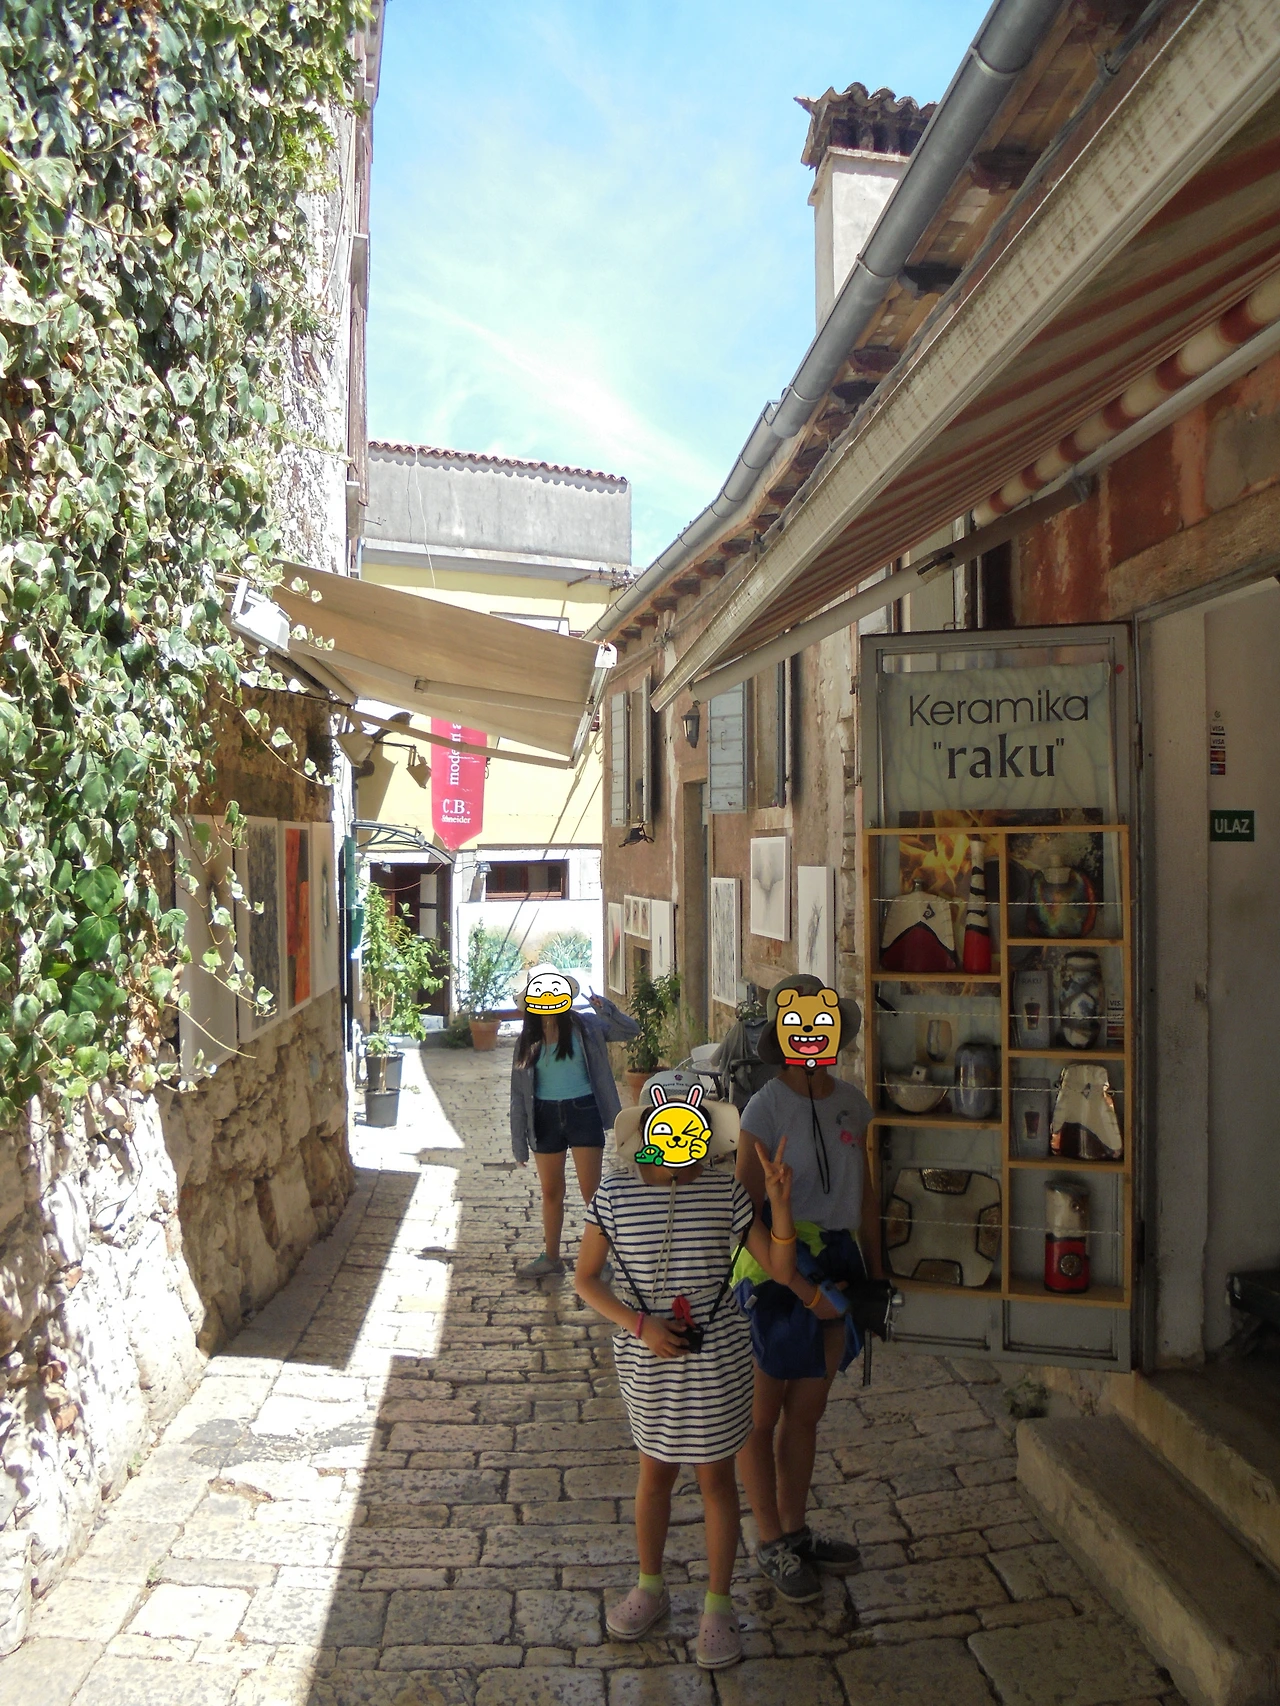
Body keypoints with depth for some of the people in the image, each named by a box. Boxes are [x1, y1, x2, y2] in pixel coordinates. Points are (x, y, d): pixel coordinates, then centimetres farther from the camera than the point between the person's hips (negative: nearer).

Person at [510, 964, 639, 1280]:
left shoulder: (585, 1025, -3)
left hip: (583, 1112, -3)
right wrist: (519, 1140, 4)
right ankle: (551, 1258, 29)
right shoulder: (529, 1040, 4)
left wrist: (608, 1010, -26)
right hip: (546, 1117, 3)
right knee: (550, 1192, 14)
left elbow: (631, 1031, -8)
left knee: (591, 1191, -2)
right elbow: (519, 1092, 6)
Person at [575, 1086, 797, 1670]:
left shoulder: (724, 1190, -10)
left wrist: (780, 1203, -25)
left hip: (716, 1358, 0)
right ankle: (650, 1587, 43)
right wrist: (640, 1323, -17)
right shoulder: (615, 1192, -12)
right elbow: (586, 1279, -5)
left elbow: (780, 1270, -9)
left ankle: (717, 1606, 34)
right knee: (655, 1471, 19)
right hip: (646, 1360, 1)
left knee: (715, 1475, 14)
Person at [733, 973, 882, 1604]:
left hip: (839, 1261, 6)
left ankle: (795, 1530, 38)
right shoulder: (765, 1109, -17)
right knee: (762, 1413, 10)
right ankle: (771, 1543, 29)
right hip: (776, 1267, -6)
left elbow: (864, 1192, 11)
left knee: (807, 1410, 20)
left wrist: (873, 1268, 10)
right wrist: (804, 1287, -21)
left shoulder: (852, 1102, 1)